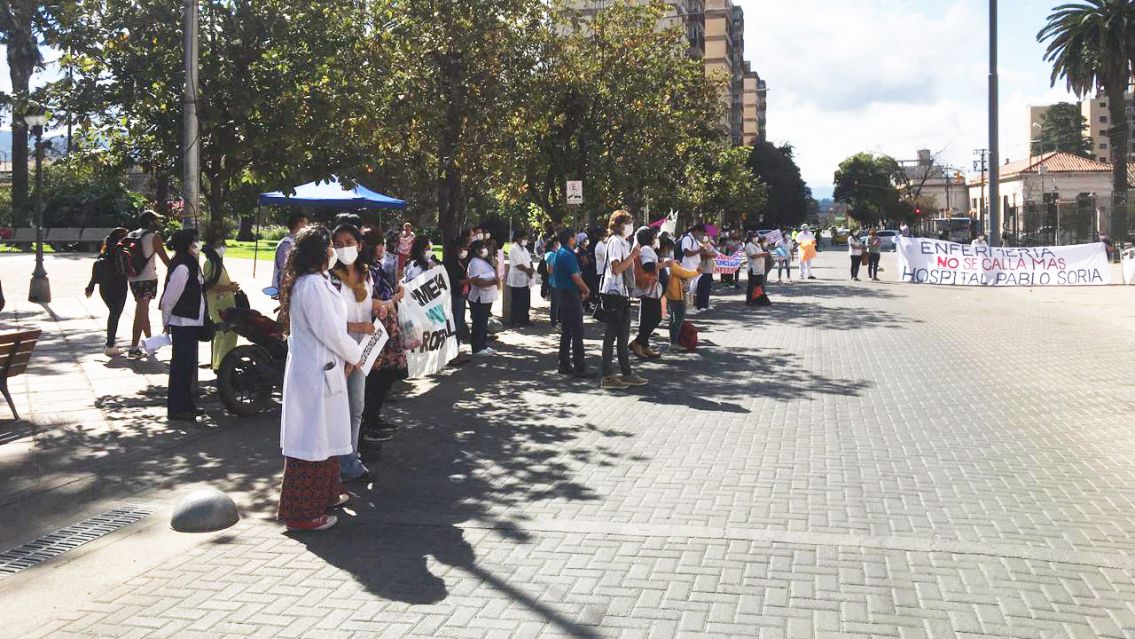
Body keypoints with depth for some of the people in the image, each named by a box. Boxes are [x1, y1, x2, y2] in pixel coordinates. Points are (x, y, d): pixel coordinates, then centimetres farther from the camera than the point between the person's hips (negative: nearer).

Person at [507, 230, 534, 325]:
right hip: (517, 280, -9)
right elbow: (518, 265, -19)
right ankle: (515, 321, 6)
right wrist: (529, 270, -12)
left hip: (526, 280, 9)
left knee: (526, 302, 12)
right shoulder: (513, 250, -14)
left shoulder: (524, 249, 15)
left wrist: (531, 269, -6)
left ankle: (525, 319, 21)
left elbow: (529, 261, 15)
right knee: (517, 303, -2)